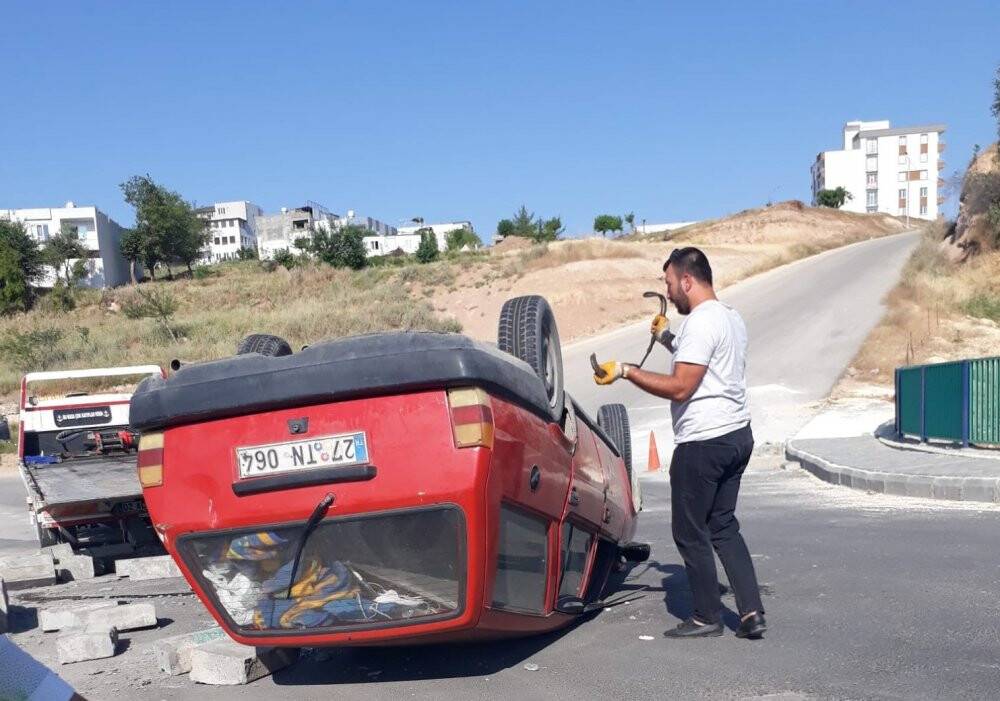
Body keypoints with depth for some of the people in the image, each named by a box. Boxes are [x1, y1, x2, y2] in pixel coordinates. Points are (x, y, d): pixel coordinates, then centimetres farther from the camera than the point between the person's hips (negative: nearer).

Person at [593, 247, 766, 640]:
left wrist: (626, 371, -15)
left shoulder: (700, 323, -16)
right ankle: (751, 613, 10)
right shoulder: (731, 317, 16)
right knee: (723, 526, 15)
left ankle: (707, 617, 11)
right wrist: (669, 340, 29)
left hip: (703, 442, -10)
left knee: (690, 532, 2)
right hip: (737, 434, 10)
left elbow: (680, 387, -21)